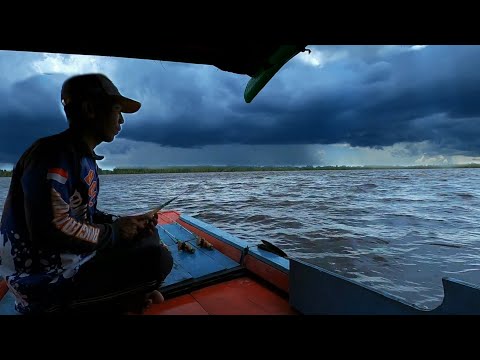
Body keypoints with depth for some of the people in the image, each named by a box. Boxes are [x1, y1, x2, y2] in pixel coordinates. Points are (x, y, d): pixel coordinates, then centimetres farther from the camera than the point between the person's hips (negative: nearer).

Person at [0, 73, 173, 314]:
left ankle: (123, 298, 3)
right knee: (157, 258, -19)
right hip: (46, 280, -9)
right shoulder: (55, 154, -20)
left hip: (76, 260, 9)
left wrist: (124, 222, 2)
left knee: (148, 236, 14)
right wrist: (113, 232, -16)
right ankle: (67, 306, -3)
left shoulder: (86, 159, 10)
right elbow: (51, 229, -30)